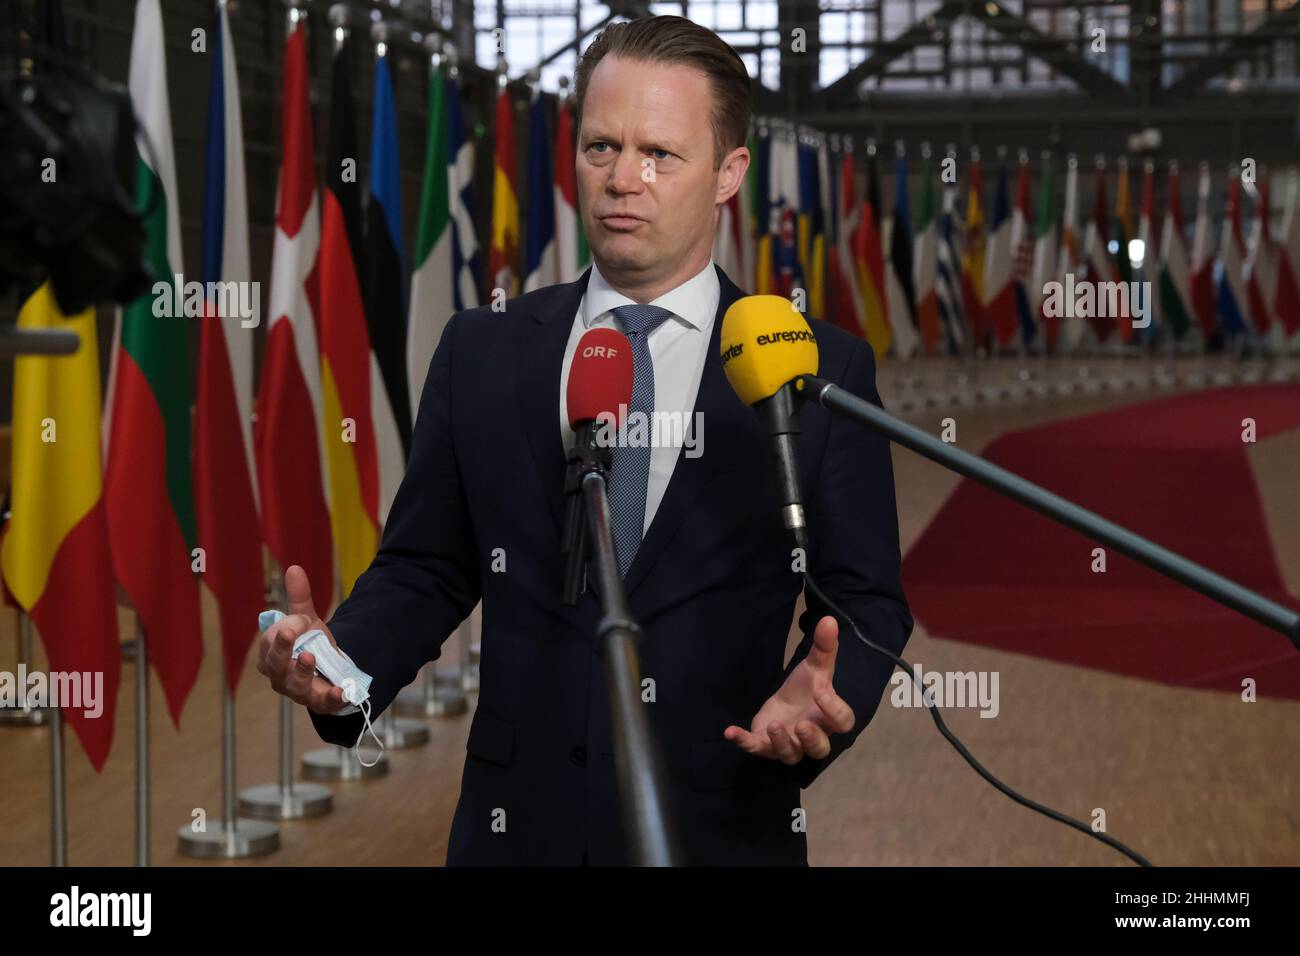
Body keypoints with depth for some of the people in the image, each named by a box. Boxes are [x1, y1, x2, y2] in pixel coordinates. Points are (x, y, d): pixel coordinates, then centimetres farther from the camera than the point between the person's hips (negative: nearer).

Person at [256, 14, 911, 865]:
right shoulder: (480, 354, 3)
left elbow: (865, 599, -1)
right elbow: (426, 569, 6)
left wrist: (822, 694, -21)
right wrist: (341, 661, -13)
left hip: (721, 827, -1)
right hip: (520, 823, 2)